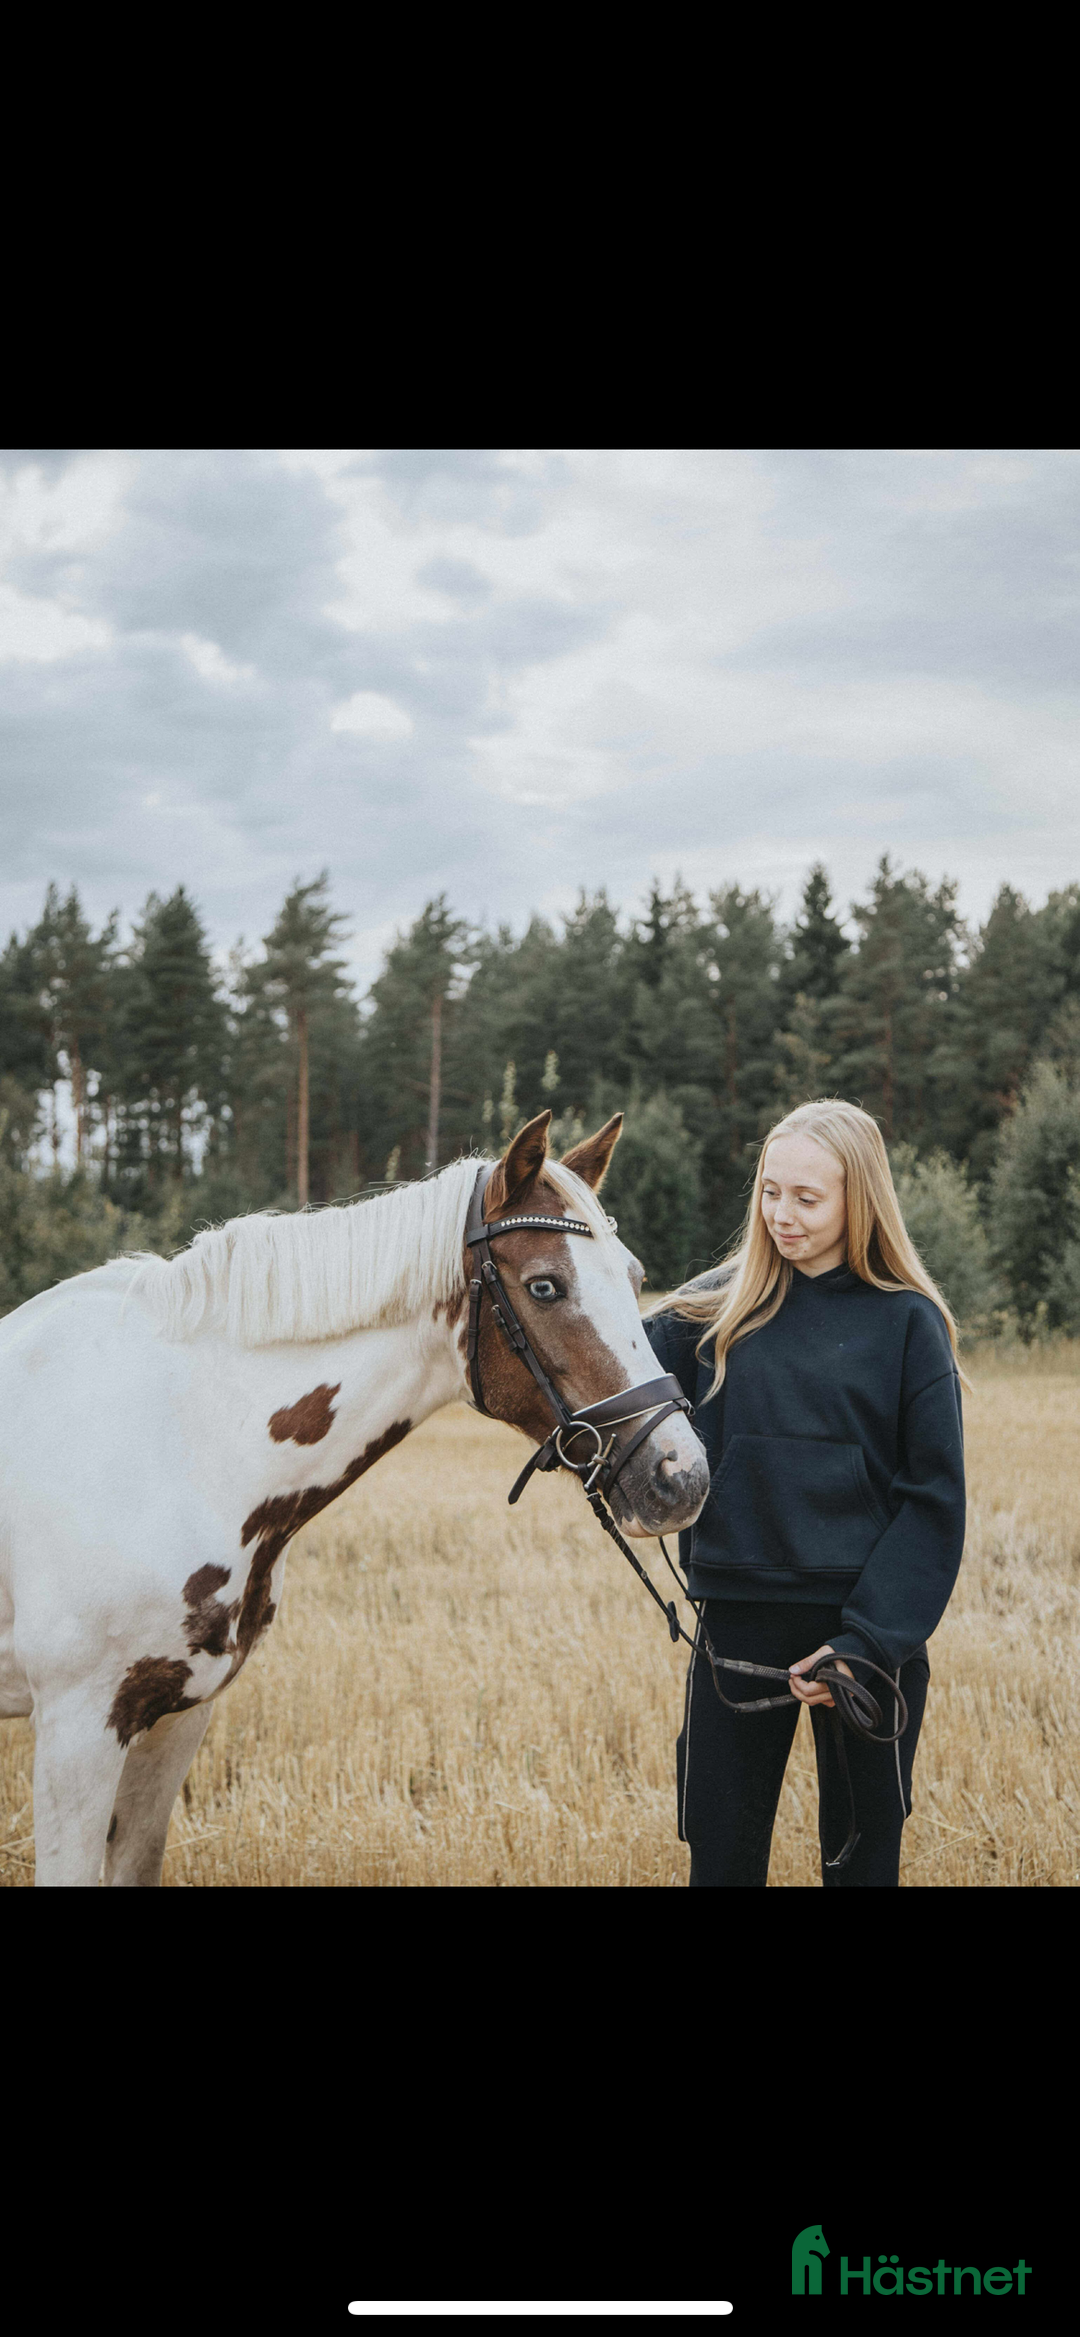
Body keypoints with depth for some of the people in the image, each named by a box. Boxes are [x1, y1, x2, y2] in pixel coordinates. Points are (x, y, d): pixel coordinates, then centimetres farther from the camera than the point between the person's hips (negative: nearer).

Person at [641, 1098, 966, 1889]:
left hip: (864, 1626, -1)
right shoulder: (719, 1308, 2)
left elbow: (934, 1500, -6)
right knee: (721, 1852, 10)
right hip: (738, 1620, 2)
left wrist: (869, 1640, -14)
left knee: (862, 1855, 13)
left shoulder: (906, 1322, -5)